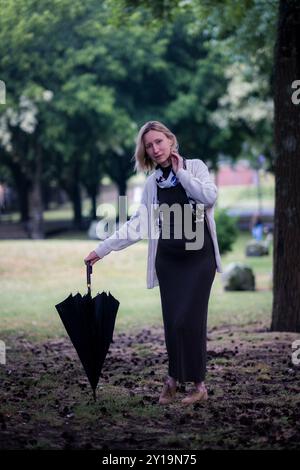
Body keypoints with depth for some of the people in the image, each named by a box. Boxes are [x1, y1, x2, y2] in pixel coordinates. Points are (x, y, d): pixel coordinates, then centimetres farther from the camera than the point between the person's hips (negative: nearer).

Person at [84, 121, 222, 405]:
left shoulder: (195, 166, 2)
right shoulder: (152, 183, 10)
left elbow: (210, 196, -17)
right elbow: (137, 224, 8)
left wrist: (181, 172, -9)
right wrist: (102, 249, 3)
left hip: (199, 256, -3)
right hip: (168, 260, 3)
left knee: (188, 319, -11)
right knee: (172, 322, -1)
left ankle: (197, 383, -2)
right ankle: (174, 378, 13)